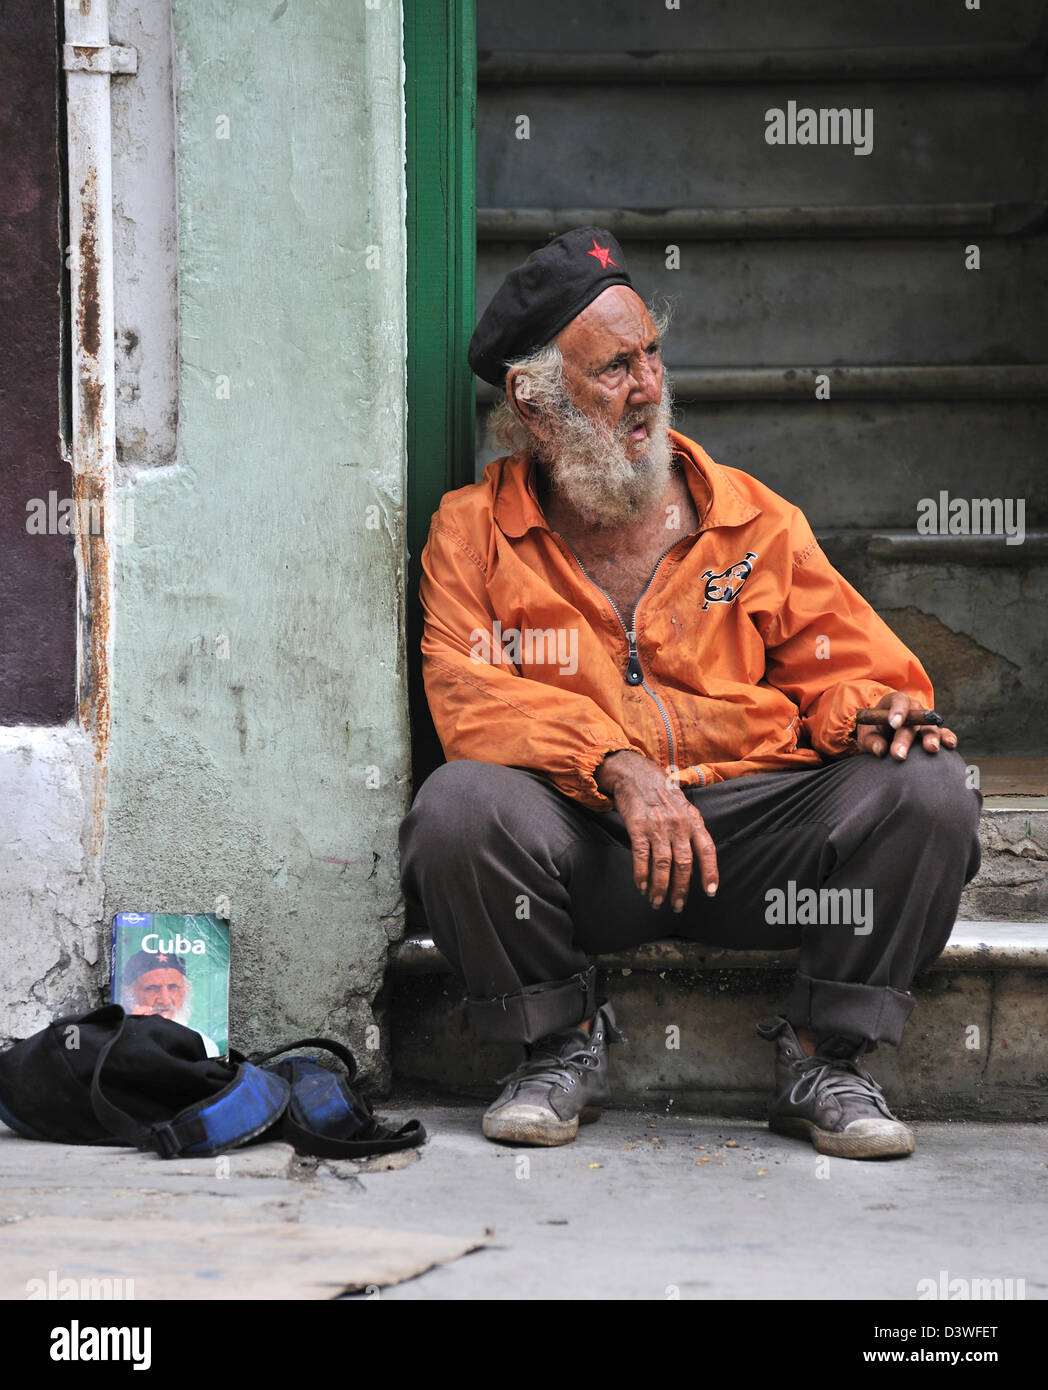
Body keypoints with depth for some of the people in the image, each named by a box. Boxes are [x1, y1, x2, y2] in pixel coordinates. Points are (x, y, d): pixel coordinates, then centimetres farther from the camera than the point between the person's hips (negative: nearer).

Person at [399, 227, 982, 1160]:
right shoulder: (475, 532, 8)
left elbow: (841, 666, 14)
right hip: (582, 839, -1)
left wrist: (875, 714, -12)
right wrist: (617, 768, -22)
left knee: (924, 791, -23)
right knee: (459, 806, -33)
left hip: (756, 828, 2)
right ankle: (562, 1047, -5)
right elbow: (470, 699, -6)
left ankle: (825, 1061, -4)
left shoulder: (755, 522, 14)